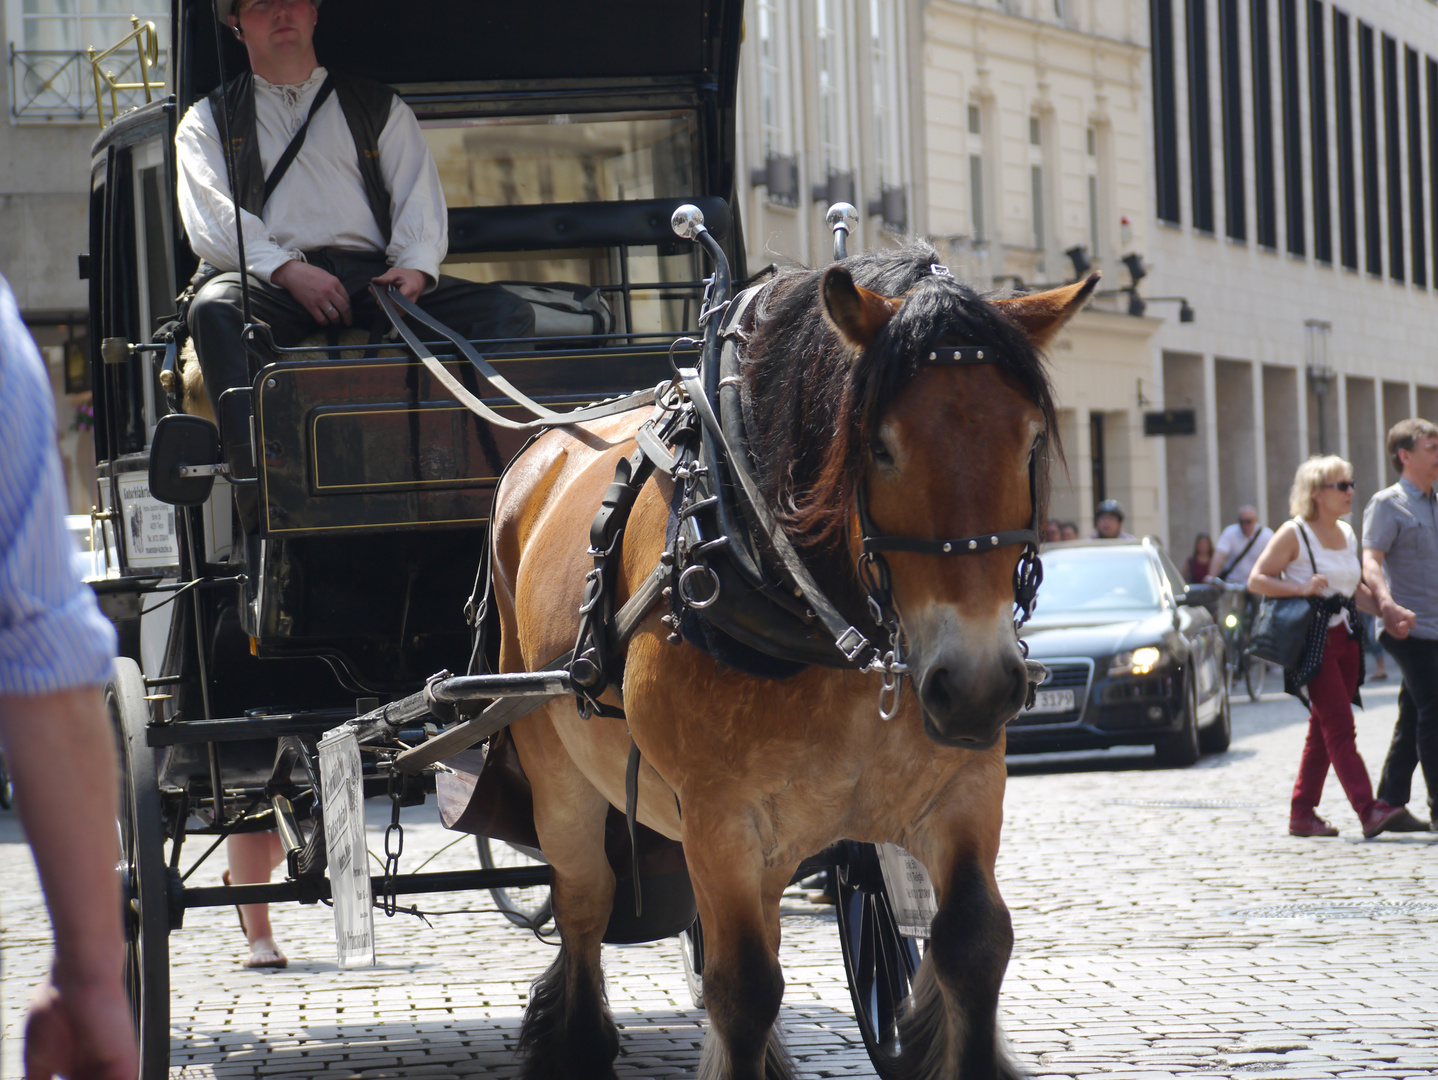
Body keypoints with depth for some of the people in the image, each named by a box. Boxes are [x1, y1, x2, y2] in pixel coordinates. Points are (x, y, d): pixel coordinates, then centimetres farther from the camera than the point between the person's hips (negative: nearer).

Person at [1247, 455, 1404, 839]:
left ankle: (1302, 814, 15)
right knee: (1340, 727, -13)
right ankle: (1368, 811, -21)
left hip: (1345, 641, 8)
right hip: (1312, 643, -8)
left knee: (1323, 730, 9)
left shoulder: (1347, 534, 14)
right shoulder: (1294, 534, -7)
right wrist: (1301, 588, -21)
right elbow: (1256, 580, -8)